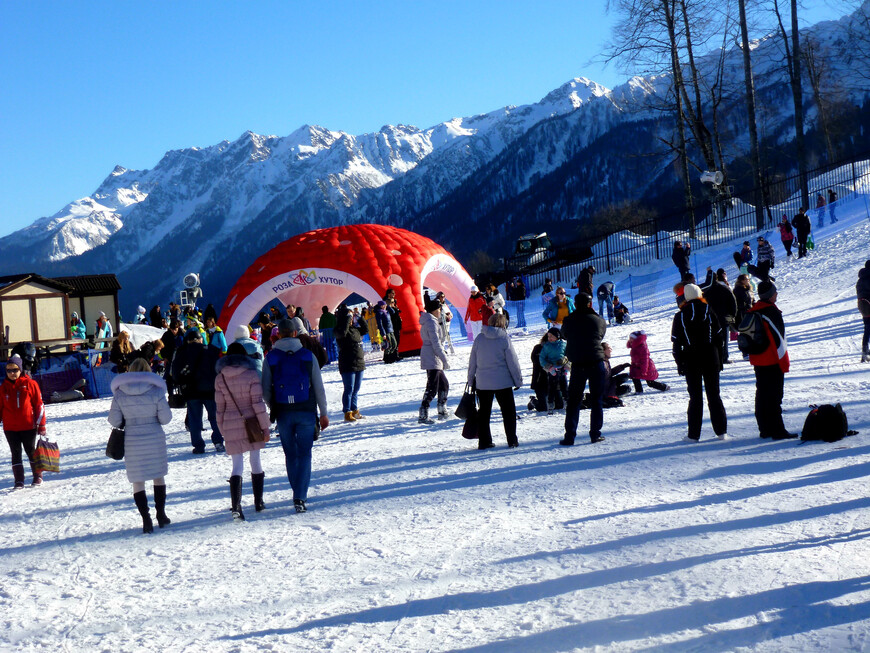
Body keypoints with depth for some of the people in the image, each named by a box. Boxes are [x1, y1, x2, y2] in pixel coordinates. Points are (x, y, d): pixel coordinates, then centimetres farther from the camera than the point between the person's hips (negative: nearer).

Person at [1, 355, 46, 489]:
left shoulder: (30, 384, -3)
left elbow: (39, 405, -1)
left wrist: (41, 425, -2)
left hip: (28, 426, -2)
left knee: (30, 451, 7)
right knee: (16, 453, 4)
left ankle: (37, 476, 22)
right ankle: (18, 480, 9)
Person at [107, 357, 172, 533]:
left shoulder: (119, 394, -6)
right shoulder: (156, 391, -9)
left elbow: (114, 420, -4)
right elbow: (166, 417, -7)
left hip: (132, 441, 0)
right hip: (155, 438, 0)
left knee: (138, 481, 7)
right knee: (158, 476, 18)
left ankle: (146, 520, 1)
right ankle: (161, 515, 23)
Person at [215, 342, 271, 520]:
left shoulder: (220, 378, 2)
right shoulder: (252, 374, -7)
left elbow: (220, 407, 5)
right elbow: (258, 403, -9)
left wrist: (223, 431, 14)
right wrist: (265, 427, -4)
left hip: (231, 426, 1)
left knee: (237, 465, 3)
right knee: (255, 462, 13)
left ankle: (236, 506, -14)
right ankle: (258, 503, 22)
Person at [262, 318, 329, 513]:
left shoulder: (271, 358, -3)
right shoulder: (308, 355, -3)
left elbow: (265, 390, -1)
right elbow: (319, 387, 0)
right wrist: (323, 413, 9)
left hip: (283, 413, 1)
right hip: (306, 412, -1)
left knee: (290, 455, 14)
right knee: (304, 454, 3)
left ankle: (298, 494, 22)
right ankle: (300, 497, -8)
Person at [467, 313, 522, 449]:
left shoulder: (479, 338, 1)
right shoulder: (504, 339, -8)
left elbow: (472, 362, 6)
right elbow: (513, 362, -6)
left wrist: (471, 380, 15)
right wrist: (518, 380, 3)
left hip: (482, 383, 3)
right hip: (502, 382, -3)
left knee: (484, 412, 10)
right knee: (508, 411, 8)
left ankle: (484, 441, 9)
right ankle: (512, 440, 8)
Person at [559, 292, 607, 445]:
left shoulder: (569, 321, -1)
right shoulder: (598, 320, -2)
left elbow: (564, 335, 14)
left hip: (577, 365, 1)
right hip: (596, 363, -1)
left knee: (573, 401, 7)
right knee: (596, 399, 8)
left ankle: (570, 436, 3)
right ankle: (595, 434, 7)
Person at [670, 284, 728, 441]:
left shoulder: (680, 316, -4)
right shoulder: (709, 312, 1)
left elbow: (676, 343, -4)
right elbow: (719, 337, 5)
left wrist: (679, 364, 2)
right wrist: (720, 360, 11)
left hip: (691, 360, -1)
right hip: (711, 360, 2)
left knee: (695, 396, 4)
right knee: (714, 394, 9)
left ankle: (694, 434, 3)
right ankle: (721, 430, 8)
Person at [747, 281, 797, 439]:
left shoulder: (752, 312, 9)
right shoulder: (771, 312, -17)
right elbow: (778, 339, -19)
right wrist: (784, 363, -13)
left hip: (757, 361, 8)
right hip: (772, 361, -8)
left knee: (762, 394, 13)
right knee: (774, 396, -5)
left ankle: (764, 429, 17)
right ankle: (777, 431, -4)